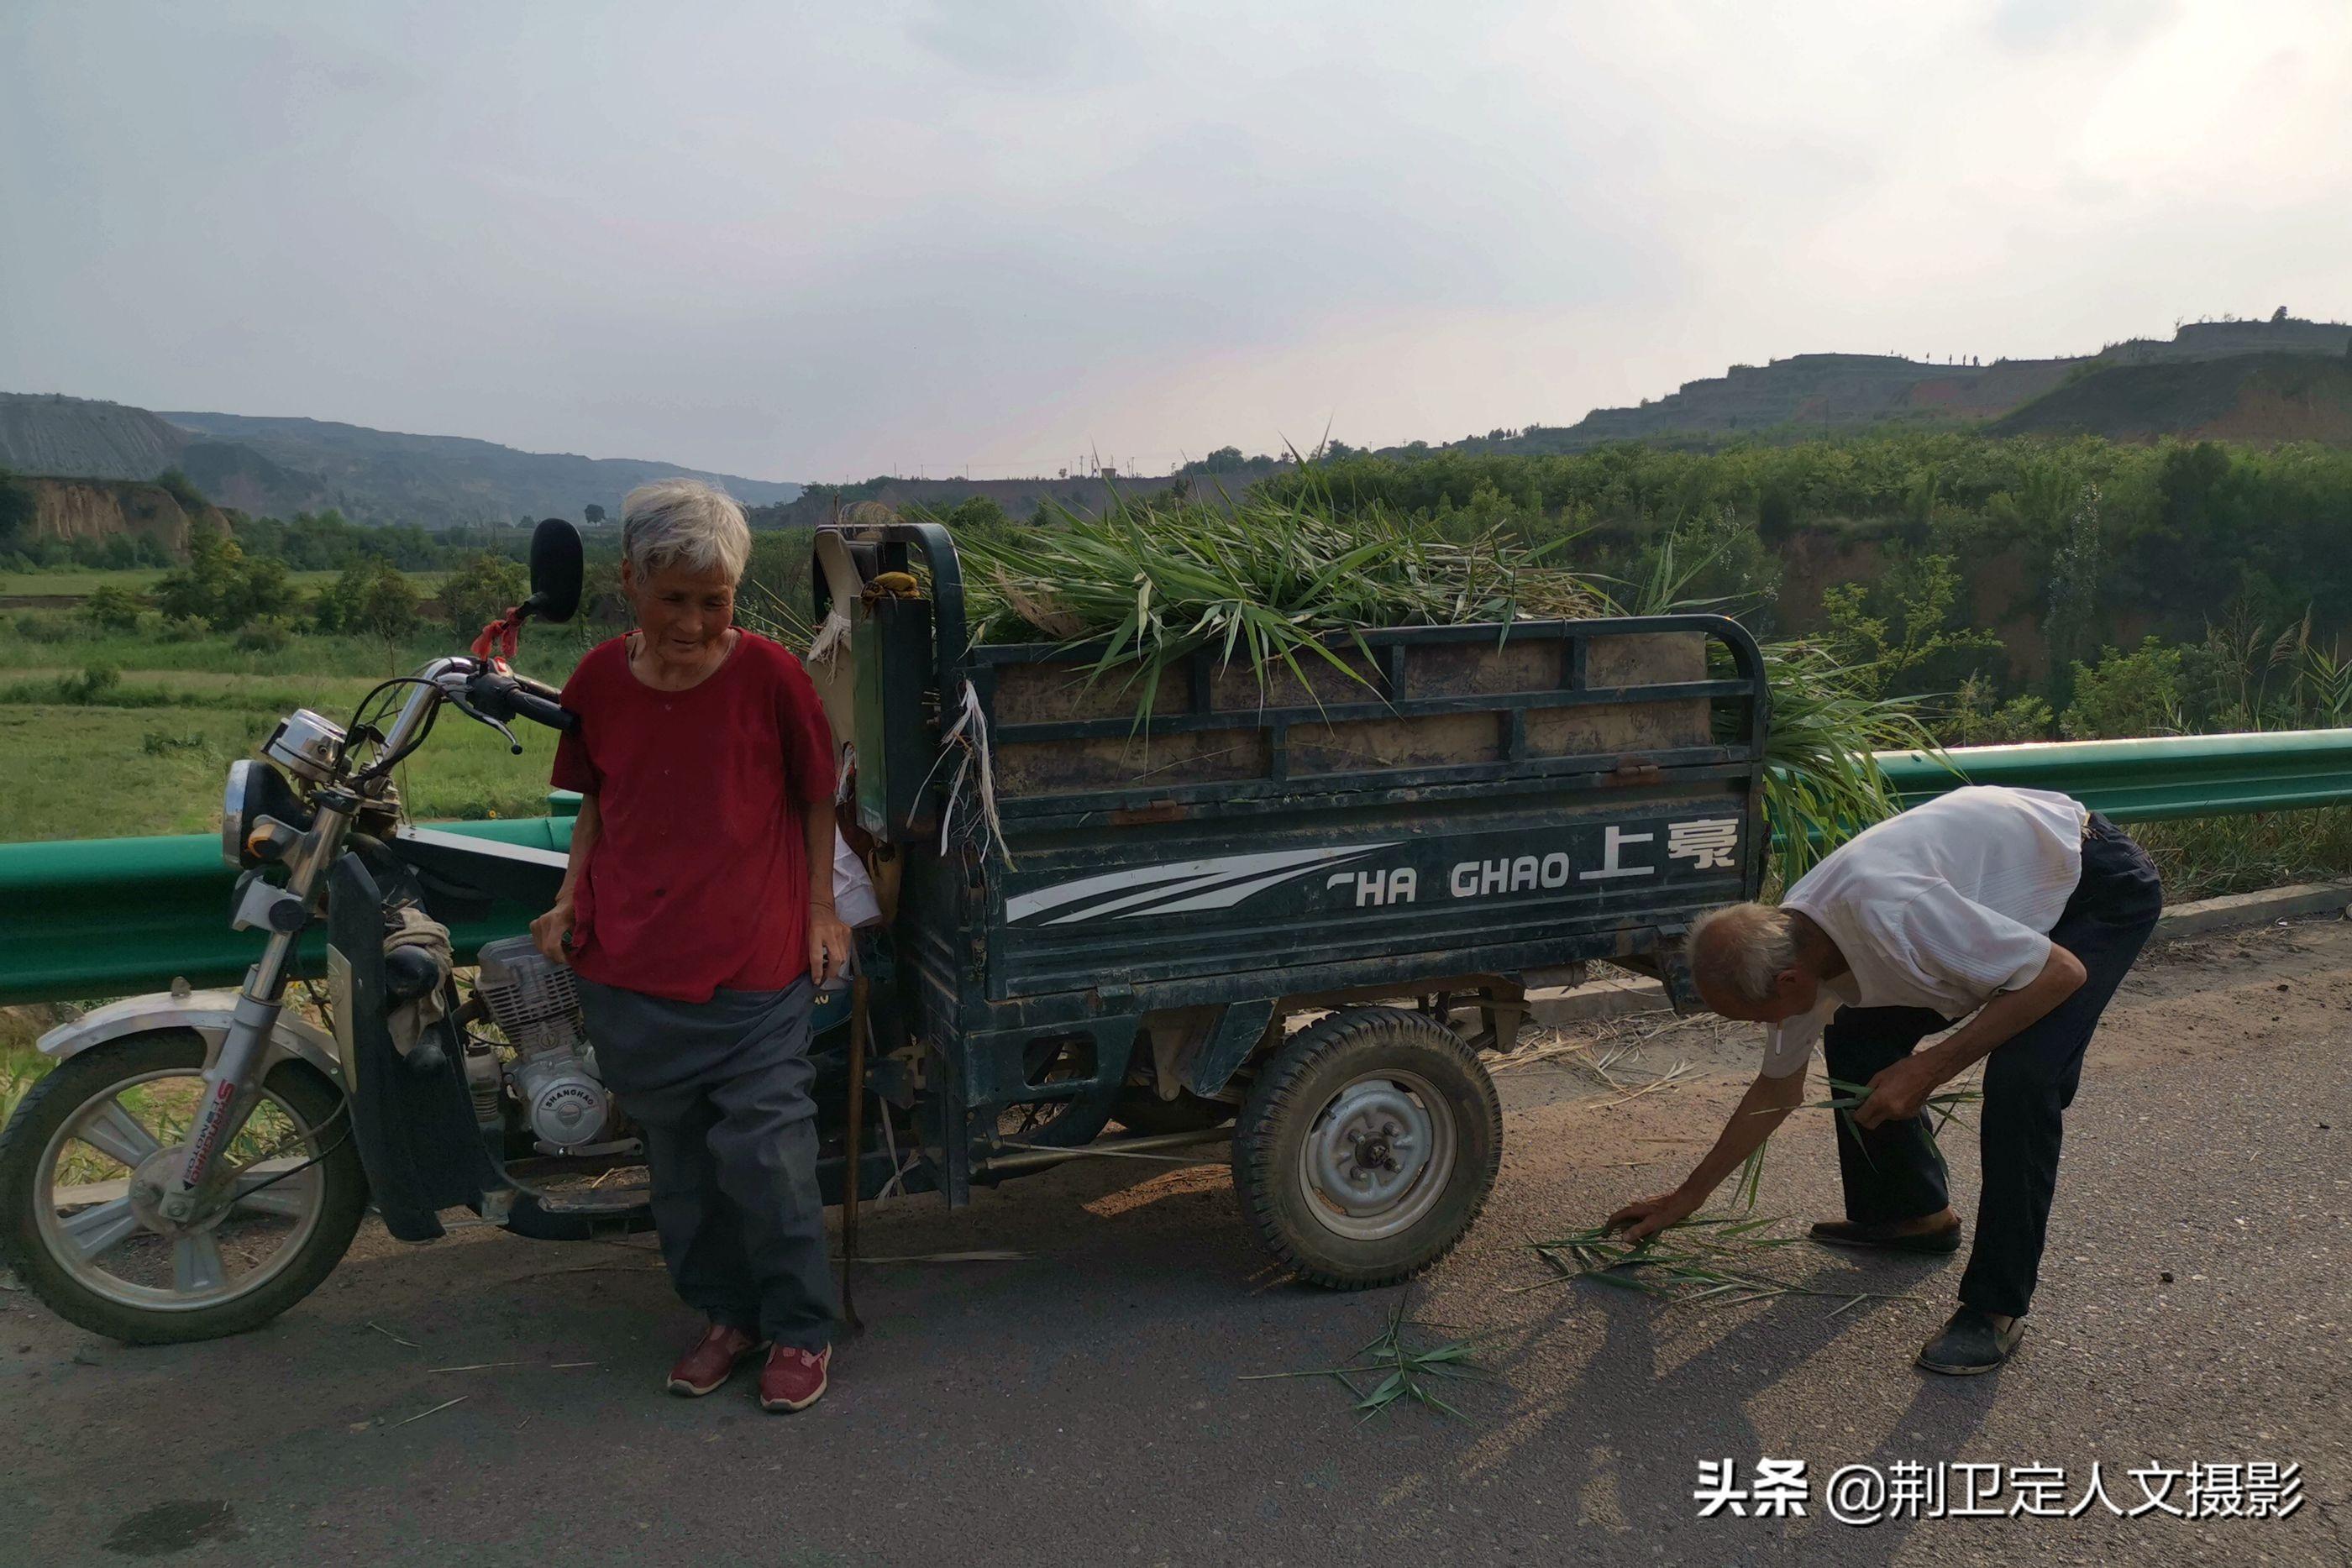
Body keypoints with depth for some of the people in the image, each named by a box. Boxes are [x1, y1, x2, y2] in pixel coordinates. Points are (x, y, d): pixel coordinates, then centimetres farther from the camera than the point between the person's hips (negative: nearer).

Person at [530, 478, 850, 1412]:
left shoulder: (768, 673, -7)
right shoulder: (597, 681, 2)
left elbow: (816, 795, 4)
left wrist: (820, 909, 0)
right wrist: (570, 896, 4)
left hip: (752, 968, -3)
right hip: (627, 969, 4)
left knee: (764, 1156, -1)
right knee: (677, 1159, 14)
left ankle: (800, 1329, 20)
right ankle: (726, 1315, 33)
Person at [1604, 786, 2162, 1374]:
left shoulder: (1886, 913, -39)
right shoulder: (1789, 946, -10)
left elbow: (2062, 973, -29)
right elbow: (1777, 1089, 5)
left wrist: (1929, 1070, -28)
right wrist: (1683, 1199, 10)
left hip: (2103, 886, -8)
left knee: (2019, 1080, -25)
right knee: (1855, 1038, 3)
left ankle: (1996, 1308, -10)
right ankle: (1912, 1214, 22)